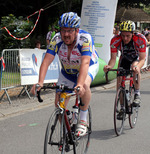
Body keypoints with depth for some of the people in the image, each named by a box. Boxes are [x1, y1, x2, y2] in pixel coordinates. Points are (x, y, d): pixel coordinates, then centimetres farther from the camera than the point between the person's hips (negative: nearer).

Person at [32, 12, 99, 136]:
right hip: (67, 70, 4)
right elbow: (46, 61, -32)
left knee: (84, 84, -37)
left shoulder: (85, 38, -34)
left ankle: (83, 120, -18)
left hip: (89, 66, -4)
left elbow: (85, 63, -46)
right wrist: (40, 82, -47)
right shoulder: (57, 40, -25)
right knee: (59, 103, -4)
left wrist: (80, 85, -61)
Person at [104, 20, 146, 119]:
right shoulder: (115, 41, -32)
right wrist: (109, 66, -51)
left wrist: (138, 67, -59)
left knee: (135, 66, -36)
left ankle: (137, 95, -20)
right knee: (119, 81, -7)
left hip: (137, 58, -3)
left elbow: (142, 59, -37)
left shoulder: (140, 39, -36)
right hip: (125, 59, 3)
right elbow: (113, 59, -29)